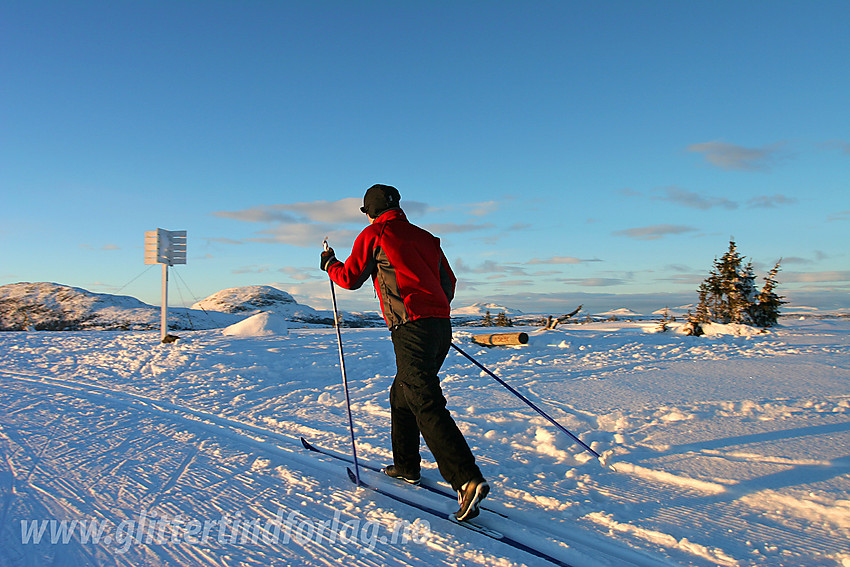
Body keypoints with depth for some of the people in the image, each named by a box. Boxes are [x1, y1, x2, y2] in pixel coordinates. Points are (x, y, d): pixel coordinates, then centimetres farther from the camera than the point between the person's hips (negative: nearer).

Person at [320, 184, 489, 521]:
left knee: (427, 406, -13)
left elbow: (349, 278, 8)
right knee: (402, 394, 22)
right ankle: (406, 466, 31)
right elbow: (448, 283, 22)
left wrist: (329, 263, 28)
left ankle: (467, 480, -23)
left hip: (411, 328, -8)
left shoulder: (375, 234, 4)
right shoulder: (425, 237, 22)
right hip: (441, 326, 8)